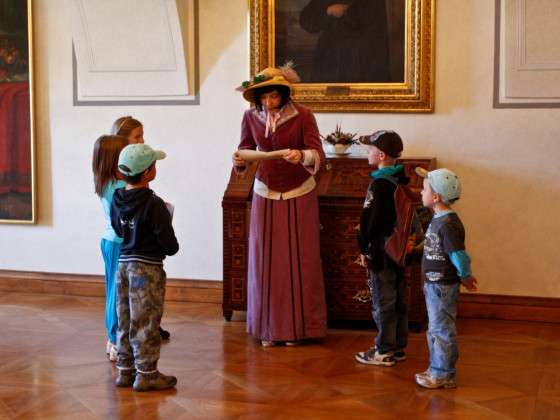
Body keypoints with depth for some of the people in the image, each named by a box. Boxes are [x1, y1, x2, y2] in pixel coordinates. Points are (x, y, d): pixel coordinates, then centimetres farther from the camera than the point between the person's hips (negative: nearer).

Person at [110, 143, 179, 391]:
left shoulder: (116, 200, 1)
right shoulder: (153, 204, -19)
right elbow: (169, 243, -16)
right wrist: (172, 248, 5)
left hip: (123, 263, 7)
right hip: (148, 267, -7)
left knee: (125, 321, 14)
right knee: (146, 323, 0)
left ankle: (125, 370, 21)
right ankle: (146, 374, 7)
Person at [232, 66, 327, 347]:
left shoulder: (302, 115, -16)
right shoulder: (251, 117, -6)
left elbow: (318, 155, -22)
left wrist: (302, 156, -44)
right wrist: (238, 160, -22)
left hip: (299, 196, -2)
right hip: (265, 195, 2)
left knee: (299, 261, 2)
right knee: (265, 261, 3)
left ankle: (296, 326, 15)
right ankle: (268, 327, 14)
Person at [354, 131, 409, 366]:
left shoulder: (379, 184, -18)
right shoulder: (402, 180, 7)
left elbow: (370, 220, -20)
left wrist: (364, 248, -10)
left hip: (381, 252, -8)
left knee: (383, 302, -1)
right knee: (398, 301, 14)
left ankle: (384, 352, 6)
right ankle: (399, 347, 22)